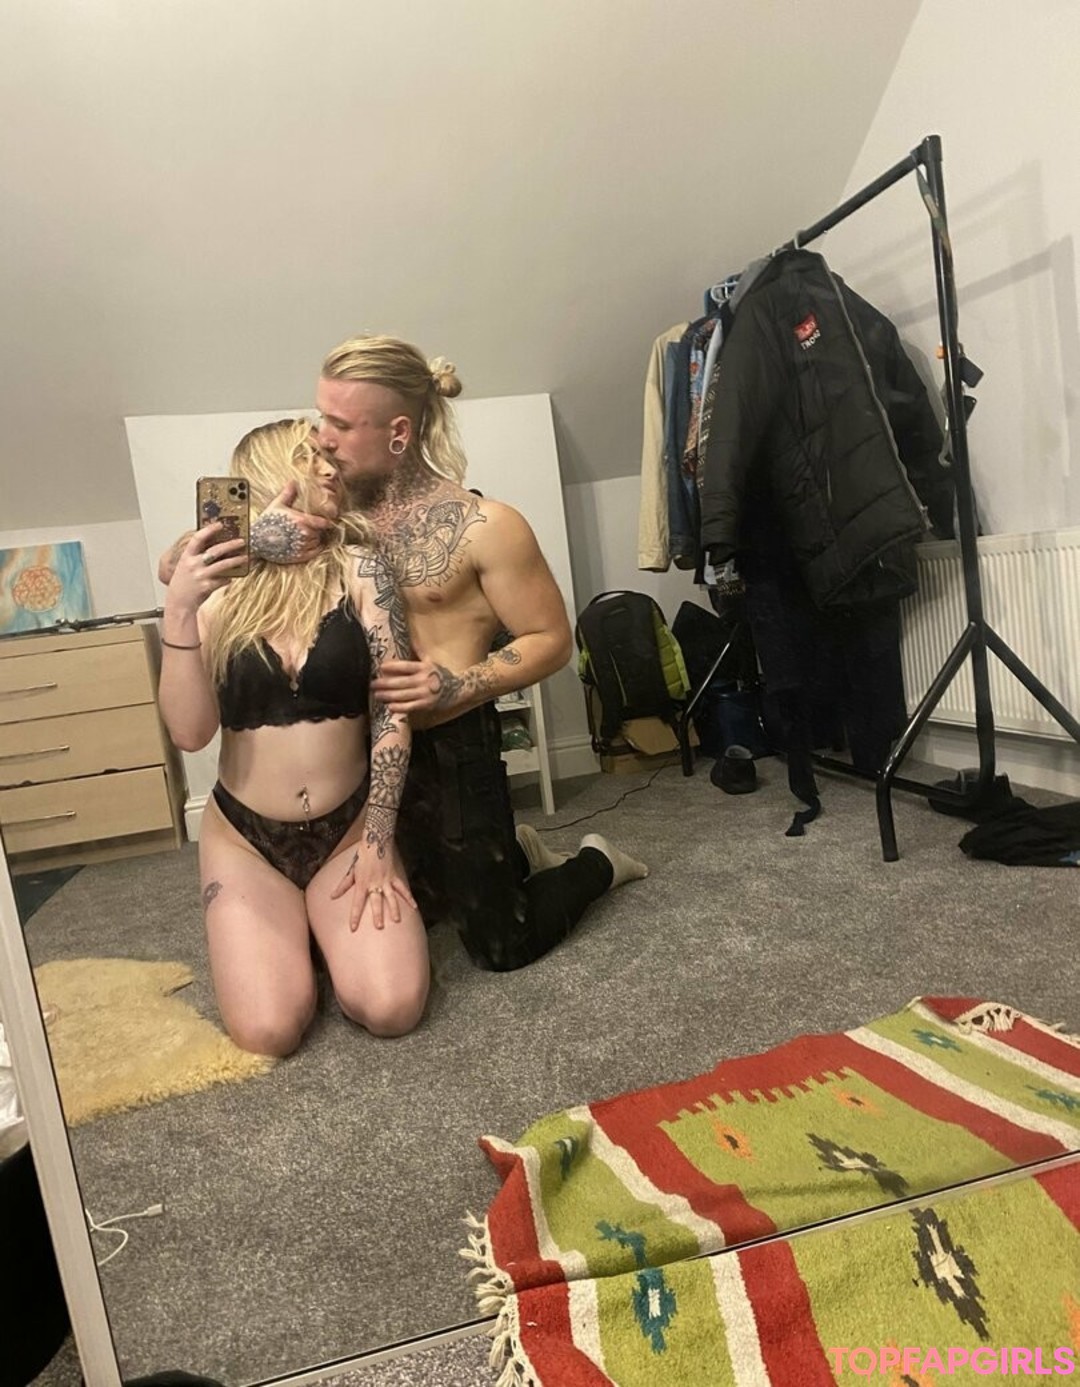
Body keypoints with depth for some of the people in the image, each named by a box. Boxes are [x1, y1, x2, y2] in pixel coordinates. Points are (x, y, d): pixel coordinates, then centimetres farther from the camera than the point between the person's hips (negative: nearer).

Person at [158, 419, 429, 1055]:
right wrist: (179, 610, -24)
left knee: (391, 1008, -15)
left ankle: (320, 917, 16)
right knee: (269, 1030, -14)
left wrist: (378, 844, -11)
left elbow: (392, 712, -9)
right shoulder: (217, 584, -4)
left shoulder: (357, 570, -6)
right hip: (245, 835, 1)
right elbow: (190, 733, -12)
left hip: (349, 827, 0)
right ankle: (293, 923, 18)